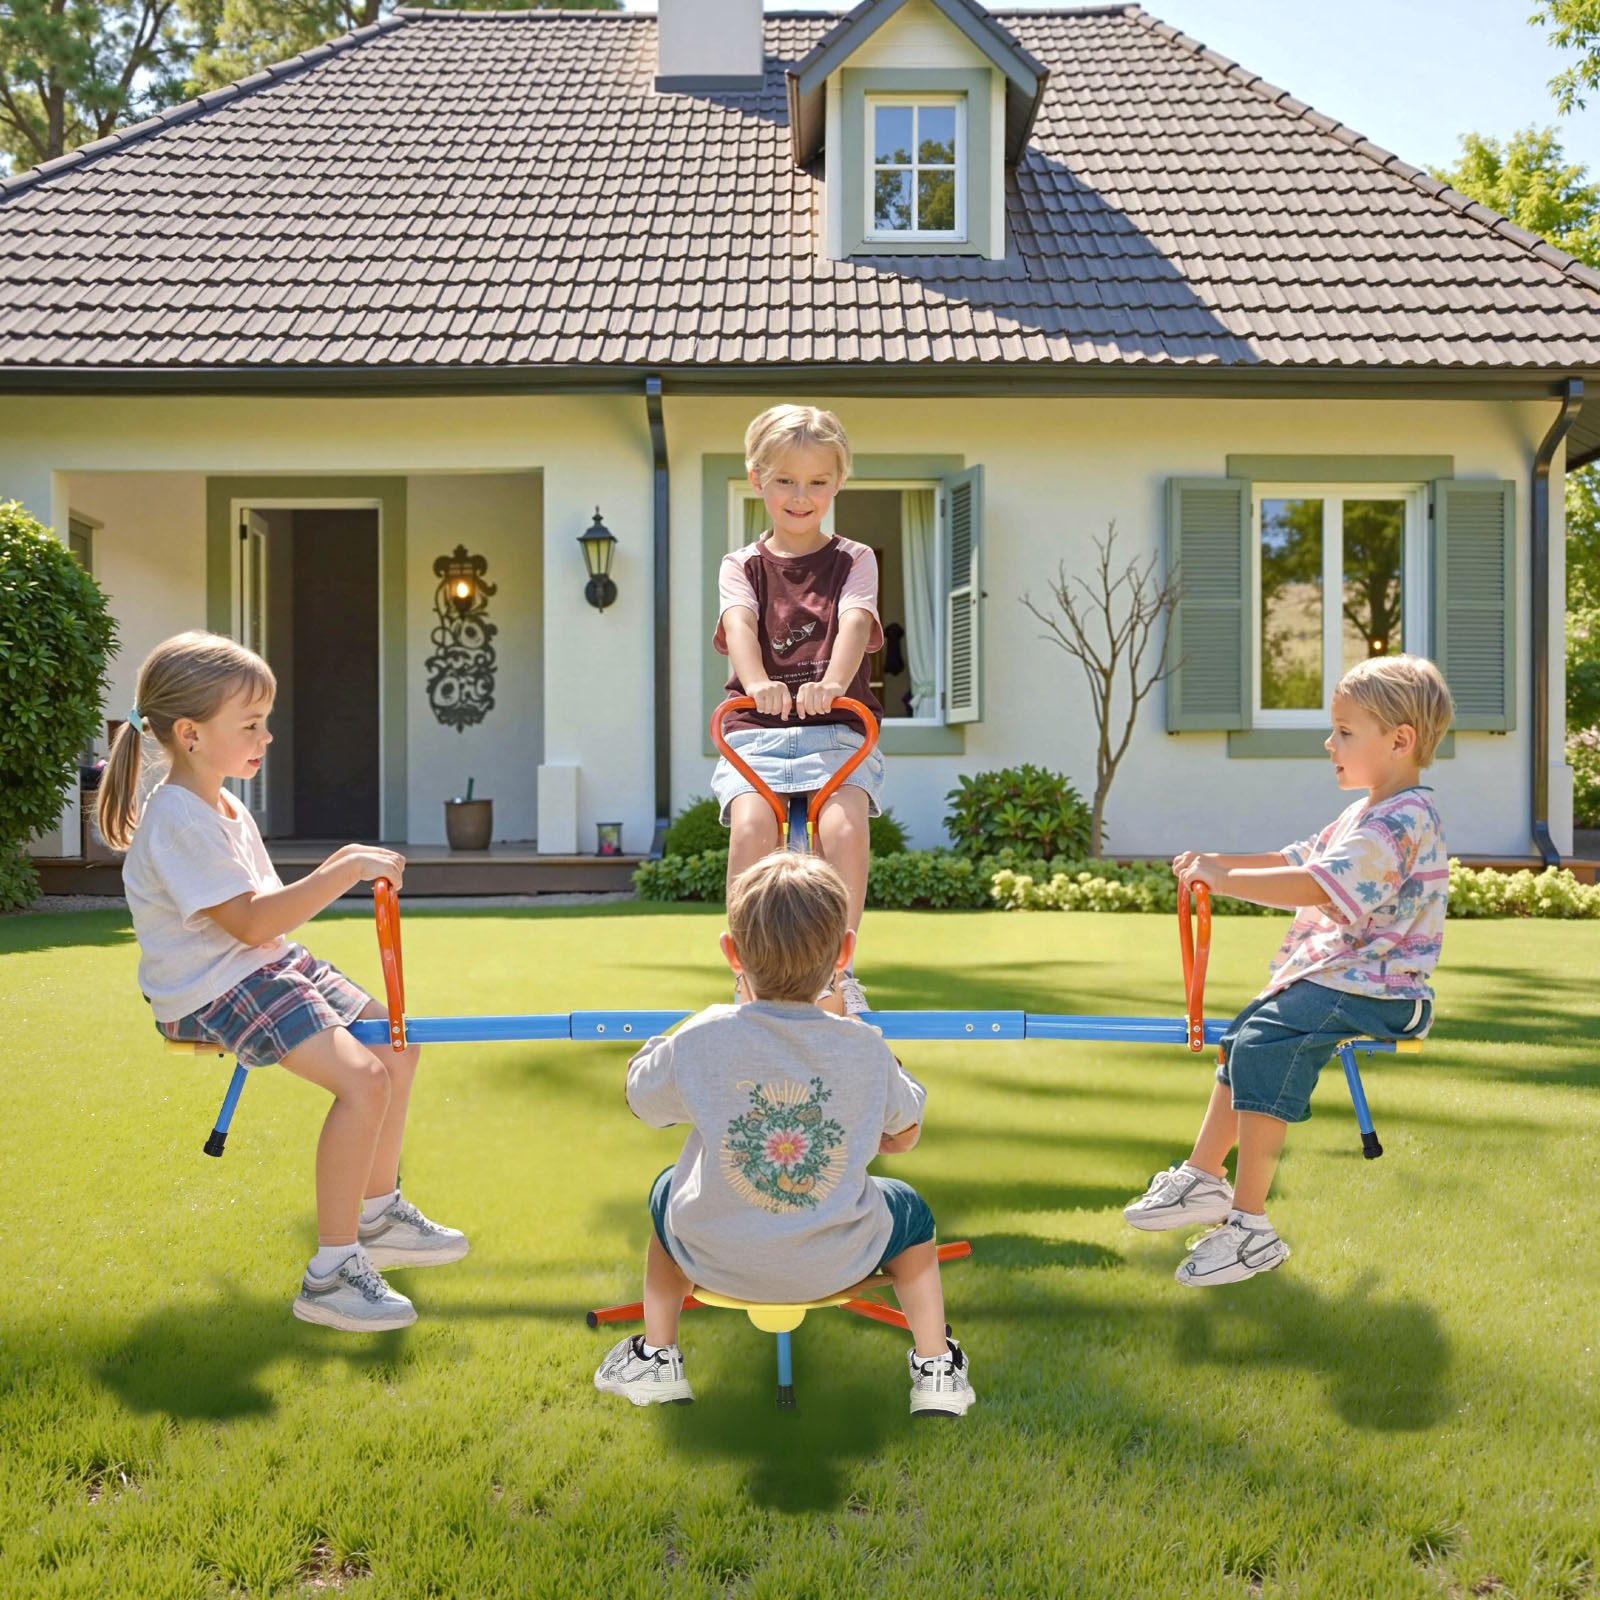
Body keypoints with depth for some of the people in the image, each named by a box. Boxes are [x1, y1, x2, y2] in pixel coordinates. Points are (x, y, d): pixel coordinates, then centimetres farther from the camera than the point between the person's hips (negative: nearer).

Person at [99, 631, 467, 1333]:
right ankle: (331, 1273, -16)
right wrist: (346, 872, -26)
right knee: (362, 1079, -24)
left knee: (396, 1048, 10)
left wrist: (337, 869, 5)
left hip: (270, 962, 11)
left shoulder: (226, 807, 14)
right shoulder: (178, 820, -20)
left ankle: (379, 1215, 27)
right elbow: (250, 921, -26)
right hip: (214, 985, -10)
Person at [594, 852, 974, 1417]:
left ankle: (655, 1357, 38)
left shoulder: (701, 1040, -15)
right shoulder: (865, 1048, -11)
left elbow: (641, 1095, 4)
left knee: (669, 1191, 33)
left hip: (714, 1260, 0)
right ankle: (936, 1368, 28)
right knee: (909, 1211, 30)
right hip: (837, 1264, 0)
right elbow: (904, 1134, 7)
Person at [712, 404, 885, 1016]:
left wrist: (831, 683, -32)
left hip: (836, 729, 0)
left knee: (844, 828, -29)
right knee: (750, 828, -28)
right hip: (756, 731, 1)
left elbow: (854, 624, -9)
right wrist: (759, 684, -32)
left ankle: (838, 972, -13)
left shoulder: (854, 561, 12)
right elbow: (740, 623, -8)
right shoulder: (742, 566, 14)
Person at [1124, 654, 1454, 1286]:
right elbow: (1296, 860, 19)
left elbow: (1315, 885, -32)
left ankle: (1249, 1227, -21)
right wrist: (1219, 864, 6)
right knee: (1245, 1035, 18)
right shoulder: (1367, 814, 16)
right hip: (1330, 975, 12)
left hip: (1370, 988, -12)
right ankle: (1203, 1178, 29)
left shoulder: (1403, 821, -20)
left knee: (1264, 1045, -26)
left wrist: (1222, 879, -28)